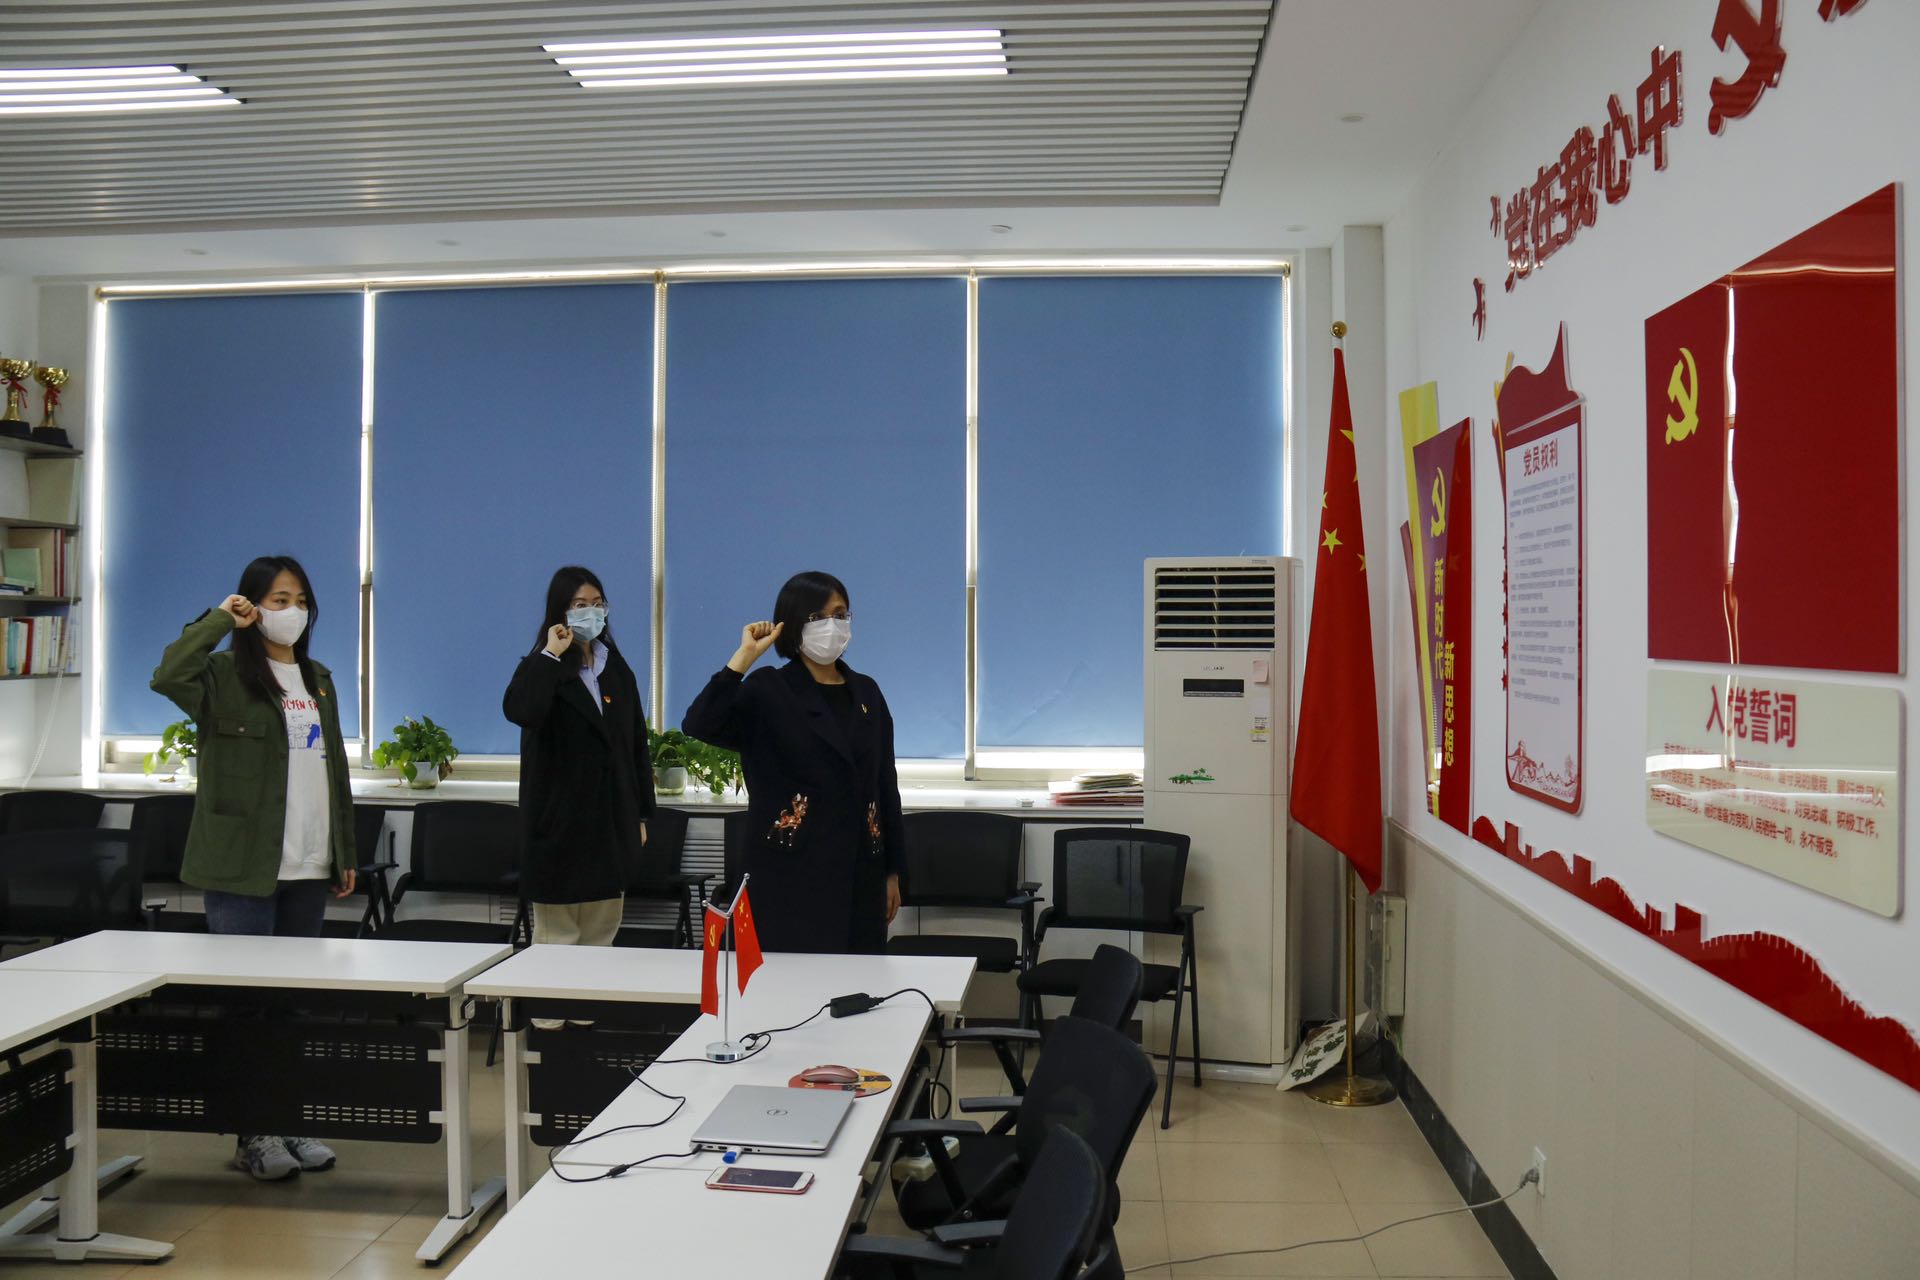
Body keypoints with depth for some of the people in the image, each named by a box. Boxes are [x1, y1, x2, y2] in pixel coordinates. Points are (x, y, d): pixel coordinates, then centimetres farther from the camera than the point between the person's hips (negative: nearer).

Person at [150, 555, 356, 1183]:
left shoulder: (319, 681, 15)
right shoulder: (226, 674, -4)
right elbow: (166, 677, -28)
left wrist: (346, 852, 15)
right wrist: (220, 619, -18)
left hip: (309, 869, 6)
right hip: (242, 868, -6)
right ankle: (251, 1134, 11)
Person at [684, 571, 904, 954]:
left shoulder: (866, 692, 11)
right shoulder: (768, 691, -3)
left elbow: (885, 785, 13)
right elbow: (698, 725, -21)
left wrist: (893, 871, 11)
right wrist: (743, 658, -20)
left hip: (861, 875, 4)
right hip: (792, 876, -4)